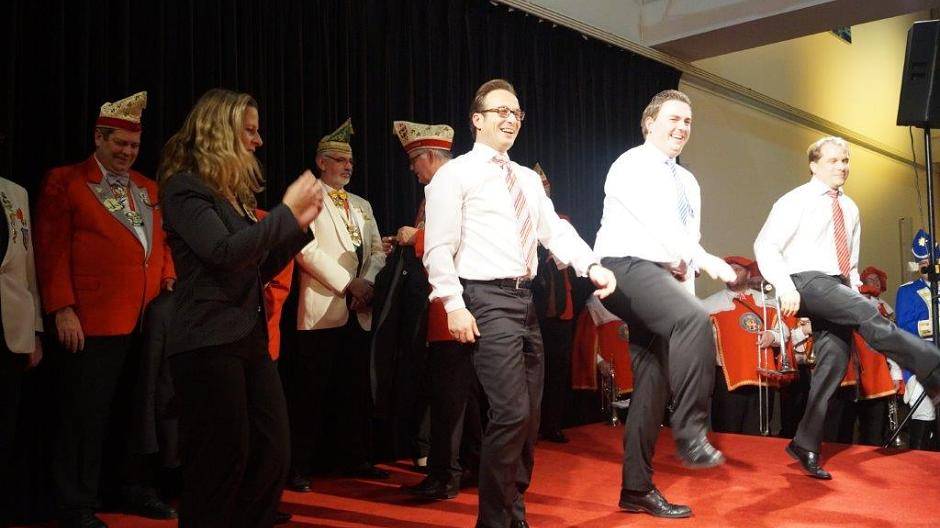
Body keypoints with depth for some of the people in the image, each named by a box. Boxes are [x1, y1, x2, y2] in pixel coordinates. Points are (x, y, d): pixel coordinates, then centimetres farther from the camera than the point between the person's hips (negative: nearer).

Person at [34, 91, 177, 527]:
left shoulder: (148, 188, 17)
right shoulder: (64, 181, 1)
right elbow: (53, 249, -5)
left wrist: (169, 280, 5)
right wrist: (63, 309, -12)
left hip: (148, 323, 6)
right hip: (92, 323, -5)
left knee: (136, 412, 14)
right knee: (86, 417, 2)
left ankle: (137, 490, 27)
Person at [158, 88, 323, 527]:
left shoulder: (235, 193, 18)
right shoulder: (185, 187, -6)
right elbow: (225, 252, -21)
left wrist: (300, 223, 11)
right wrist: (286, 210, -13)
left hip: (250, 338, 8)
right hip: (209, 340, -8)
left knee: (272, 457, 7)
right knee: (221, 464, -3)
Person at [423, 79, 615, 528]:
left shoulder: (528, 179, 18)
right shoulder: (455, 175, -3)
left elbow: (555, 231, 10)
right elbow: (439, 248, -9)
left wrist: (592, 266, -6)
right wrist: (454, 306, -17)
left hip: (524, 299, 8)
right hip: (488, 301, -8)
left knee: (529, 415, 13)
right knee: (511, 413, -12)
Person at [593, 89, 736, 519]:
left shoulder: (687, 182, 23)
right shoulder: (633, 166, -2)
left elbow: (689, 238, 19)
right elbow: (657, 223, -16)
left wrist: (686, 285, 5)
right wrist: (704, 261, -22)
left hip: (664, 275, 8)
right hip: (626, 267, -8)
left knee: (653, 382, 4)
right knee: (695, 319, -33)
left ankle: (637, 489, 11)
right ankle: (691, 434, -25)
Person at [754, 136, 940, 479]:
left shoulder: (850, 209, 19)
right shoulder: (796, 201, -1)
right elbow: (765, 246, -10)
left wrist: (854, 289, 10)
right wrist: (784, 285, -22)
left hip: (838, 289, 6)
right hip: (806, 282, -6)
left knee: (833, 361, -4)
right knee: (869, 315, -28)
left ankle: (806, 445, 2)